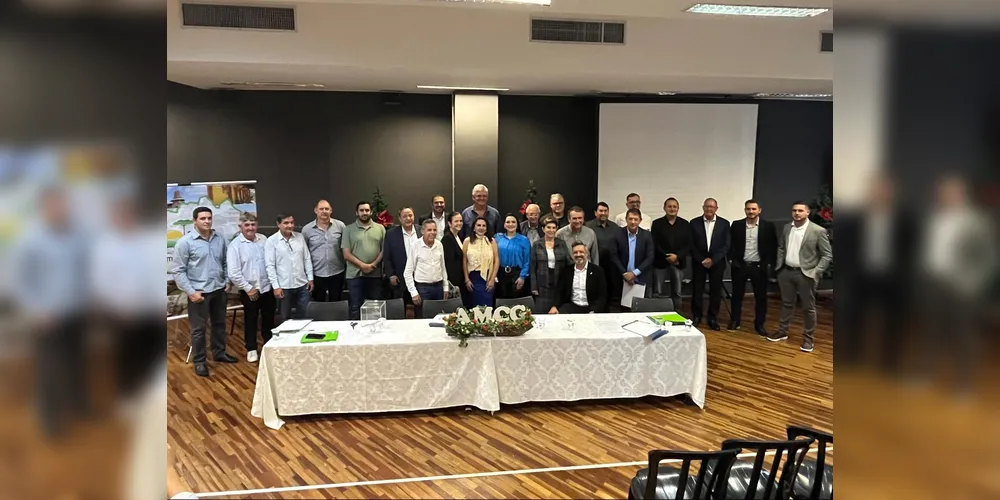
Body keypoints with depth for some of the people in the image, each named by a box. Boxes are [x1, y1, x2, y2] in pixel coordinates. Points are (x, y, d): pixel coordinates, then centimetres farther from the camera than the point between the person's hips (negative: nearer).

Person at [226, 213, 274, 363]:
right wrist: (248, 288, -13)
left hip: (267, 287, 4)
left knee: (268, 319, 15)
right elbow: (233, 273, -14)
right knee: (250, 321, 9)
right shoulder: (235, 245, -11)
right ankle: (251, 349, 23)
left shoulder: (263, 239, 2)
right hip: (249, 290, -4)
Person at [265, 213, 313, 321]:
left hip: (302, 284, 3)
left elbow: (307, 259, 10)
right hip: (284, 286, -3)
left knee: (305, 316, 10)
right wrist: (275, 286, -12)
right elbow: (270, 266, -8)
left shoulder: (300, 237, 5)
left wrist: (310, 278, 6)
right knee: (285, 318, 10)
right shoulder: (271, 241, -7)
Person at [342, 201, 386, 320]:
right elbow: (346, 254, -2)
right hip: (355, 274, -1)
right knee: (355, 307, 2)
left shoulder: (380, 228, 8)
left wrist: (373, 264, -10)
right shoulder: (348, 229, 3)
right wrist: (362, 265, -13)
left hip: (375, 274, 1)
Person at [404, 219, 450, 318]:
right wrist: (413, 292, -10)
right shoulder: (416, 246, -9)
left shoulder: (439, 245, 4)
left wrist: (445, 287, 13)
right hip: (422, 287, -4)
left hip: (438, 287, 4)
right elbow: (407, 273, -7)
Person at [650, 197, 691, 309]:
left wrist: (677, 256, -13)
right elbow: (654, 244, -5)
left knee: (677, 293, 7)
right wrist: (667, 257, -13)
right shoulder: (657, 223, 1)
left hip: (678, 263, 2)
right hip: (661, 262, -1)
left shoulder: (685, 224, 5)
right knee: (658, 293, 0)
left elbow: (689, 244, 0)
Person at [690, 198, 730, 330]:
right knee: (697, 290, 3)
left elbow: (726, 245, -3)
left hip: (717, 263, 0)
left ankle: (713, 318, 16)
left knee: (716, 291, 4)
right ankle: (697, 316, 17)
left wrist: (713, 259, -13)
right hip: (699, 262, 0)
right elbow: (692, 245, -1)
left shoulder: (724, 223, 0)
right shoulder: (694, 223, 0)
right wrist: (702, 260, -10)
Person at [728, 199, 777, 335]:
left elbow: (773, 246, 1)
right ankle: (734, 321, 21)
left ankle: (759, 324, 17)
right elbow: (731, 244, 5)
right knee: (737, 295, 9)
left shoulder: (768, 226, -3)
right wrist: (731, 260, -2)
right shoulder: (736, 225, 0)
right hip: (740, 265, 1)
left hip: (759, 266, -1)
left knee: (761, 297, 6)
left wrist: (769, 263, -5)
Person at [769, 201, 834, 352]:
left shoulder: (818, 231, -11)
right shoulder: (786, 228, 5)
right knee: (786, 304, 16)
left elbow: (827, 255, -8)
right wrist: (779, 265, 7)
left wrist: (816, 272, -14)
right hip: (786, 272, 5)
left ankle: (808, 338, 16)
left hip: (806, 274, -4)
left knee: (808, 308, 5)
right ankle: (782, 332, 29)